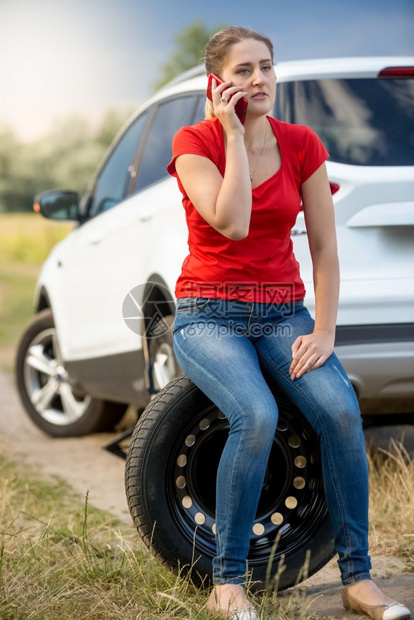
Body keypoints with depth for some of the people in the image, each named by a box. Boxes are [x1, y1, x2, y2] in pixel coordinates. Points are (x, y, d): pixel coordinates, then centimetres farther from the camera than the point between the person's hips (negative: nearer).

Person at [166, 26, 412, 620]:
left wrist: (324, 332, -7)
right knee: (257, 415, -32)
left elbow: (324, 246, 3)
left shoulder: (302, 144, 3)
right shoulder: (194, 142, -6)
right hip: (210, 314, -3)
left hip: (283, 312, 3)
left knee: (341, 410, -26)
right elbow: (232, 224, -23)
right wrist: (234, 133, -18)